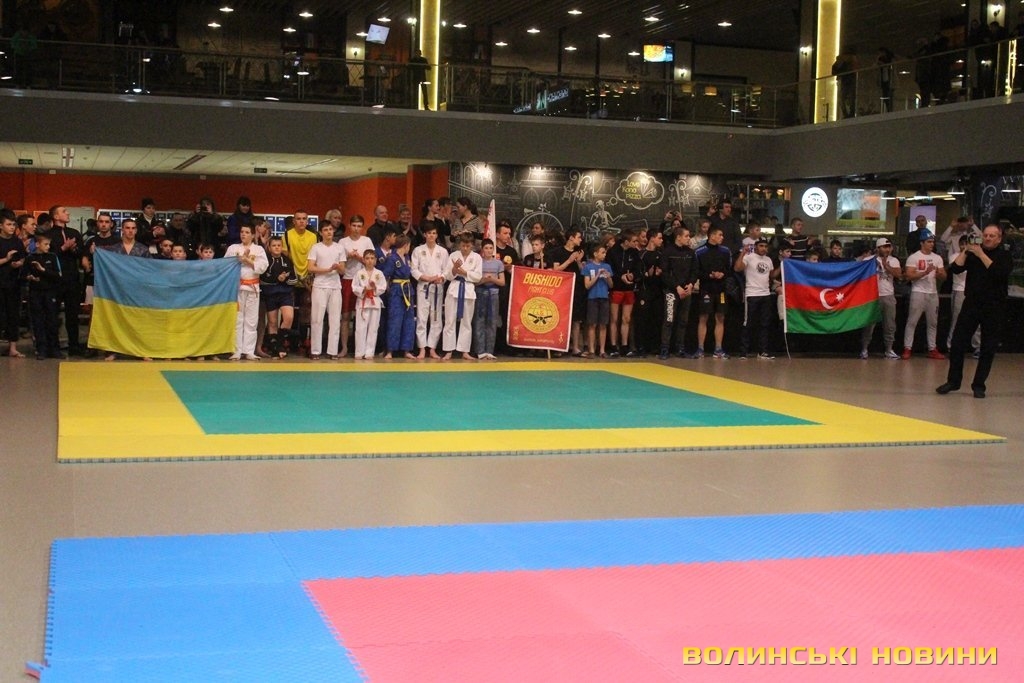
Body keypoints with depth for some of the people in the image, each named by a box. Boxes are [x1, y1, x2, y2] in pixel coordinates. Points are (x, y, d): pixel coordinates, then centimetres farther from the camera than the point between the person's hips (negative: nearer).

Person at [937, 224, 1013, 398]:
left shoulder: (1004, 256, 1)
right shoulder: (972, 253, 7)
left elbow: (999, 272, -19)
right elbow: (955, 268, -5)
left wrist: (981, 254, -19)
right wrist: (966, 251, -14)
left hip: (994, 308, -2)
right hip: (971, 304, 2)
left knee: (988, 348, 2)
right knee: (958, 343, -2)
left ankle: (979, 385, 11)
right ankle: (953, 381, 9)